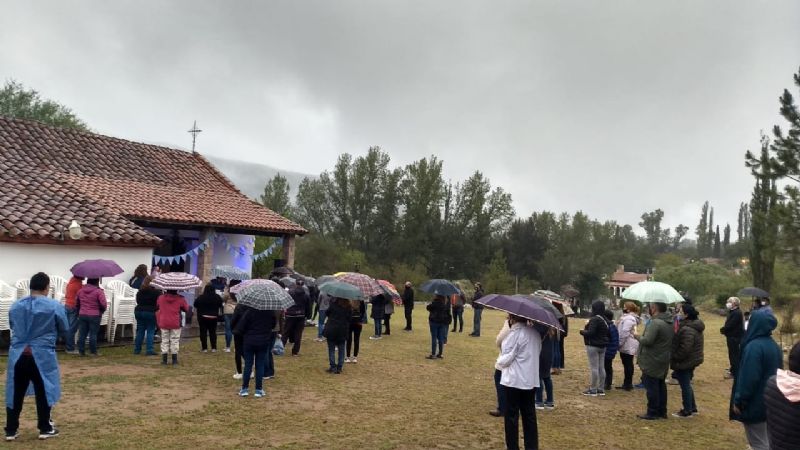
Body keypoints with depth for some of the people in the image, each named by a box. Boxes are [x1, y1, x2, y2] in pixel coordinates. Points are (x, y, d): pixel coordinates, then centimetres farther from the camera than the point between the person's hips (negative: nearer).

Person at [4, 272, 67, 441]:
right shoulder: (55, 306, -9)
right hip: (42, 355, -4)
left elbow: (13, 327, 20)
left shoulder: (15, 306, 5)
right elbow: (65, 330, 1)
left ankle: (11, 430, 19)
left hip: (18, 355, 4)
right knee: (43, 393, 8)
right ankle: (45, 429, 16)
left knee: (15, 393, 12)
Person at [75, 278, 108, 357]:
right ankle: (93, 352, 7)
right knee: (93, 334, 2)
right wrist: (101, 311, 3)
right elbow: (104, 304, -17)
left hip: (82, 315, 5)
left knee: (82, 334, 10)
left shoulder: (80, 291, 5)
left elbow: (77, 303, 14)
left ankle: (81, 351, 14)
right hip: (94, 316, -4)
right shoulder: (99, 291, -13)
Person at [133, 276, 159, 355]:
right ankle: (149, 350, -3)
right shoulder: (156, 292, -14)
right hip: (151, 312, -5)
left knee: (140, 331, 13)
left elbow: (138, 301, 14)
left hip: (139, 311, 6)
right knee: (150, 331, 0)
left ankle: (137, 349, 17)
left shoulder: (140, 292, 4)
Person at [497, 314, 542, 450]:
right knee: (529, 415, 13)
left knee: (511, 415, 3)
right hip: (531, 380, 7)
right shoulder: (535, 333, 8)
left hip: (514, 380, -7)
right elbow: (535, 354, 14)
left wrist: (499, 362, 6)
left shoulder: (515, 333, -16)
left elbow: (506, 358, -16)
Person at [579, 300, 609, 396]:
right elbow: (608, 334, 15)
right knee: (601, 367, 11)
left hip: (593, 346, -9)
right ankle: (601, 389, 18)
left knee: (594, 368, -4)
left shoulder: (594, 319, -19)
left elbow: (590, 333, -24)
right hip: (603, 346, 9)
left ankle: (593, 389, 1)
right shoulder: (605, 320, 9)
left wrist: (582, 331, -5)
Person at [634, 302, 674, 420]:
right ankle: (662, 411, 24)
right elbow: (672, 342, 17)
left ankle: (652, 412, 5)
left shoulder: (655, 323, -22)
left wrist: (638, 337, -8)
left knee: (651, 387, -1)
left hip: (652, 361, -9)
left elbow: (647, 341, -27)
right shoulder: (670, 323, 9)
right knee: (661, 385, 17)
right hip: (664, 361, 9)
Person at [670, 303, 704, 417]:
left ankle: (687, 411, 13)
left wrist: (674, 358, -18)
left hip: (684, 362, -10)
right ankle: (692, 408, 31)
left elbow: (684, 348, -30)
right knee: (687, 385, 22)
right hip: (692, 360, 10)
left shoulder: (687, 329, -26)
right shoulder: (695, 326, 8)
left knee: (685, 386, 2)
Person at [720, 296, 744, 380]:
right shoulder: (732, 312, 13)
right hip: (732, 336, 10)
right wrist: (724, 329, 0)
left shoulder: (737, 313, -20)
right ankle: (733, 369, 31)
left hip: (735, 337, -10)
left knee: (734, 354, -3)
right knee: (733, 354, 19)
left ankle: (734, 373, 3)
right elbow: (729, 324, 15)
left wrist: (723, 329, -9)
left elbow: (730, 325, -24)